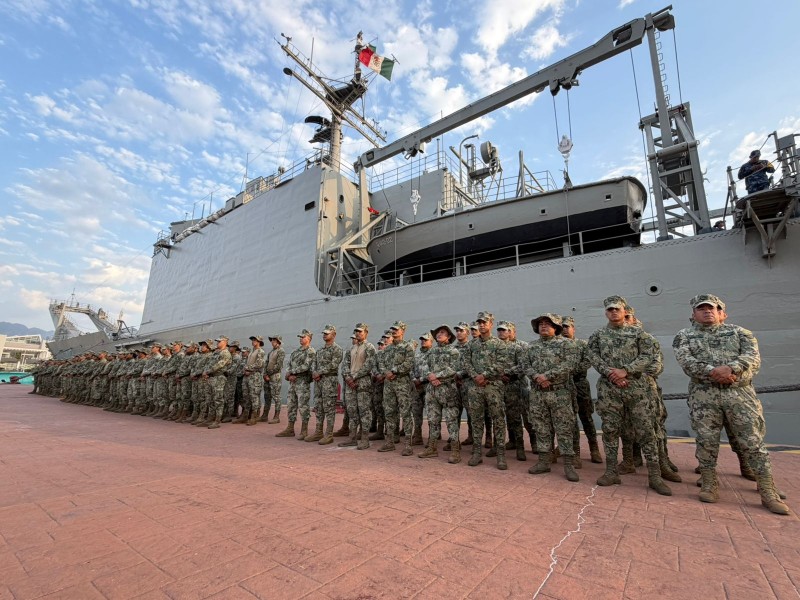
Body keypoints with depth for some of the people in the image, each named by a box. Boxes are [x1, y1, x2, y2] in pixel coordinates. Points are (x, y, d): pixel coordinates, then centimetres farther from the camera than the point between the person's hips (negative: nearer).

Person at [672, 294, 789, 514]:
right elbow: (686, 361, -6)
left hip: (740, 392, 1)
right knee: (706, 441, 3)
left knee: (753, 441, 2)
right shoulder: (684, 336, 9)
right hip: (703, 395, -1)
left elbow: (753, 357, -3)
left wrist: (730, 368, -21)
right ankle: (709, 485, 15)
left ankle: (768, 492, 14)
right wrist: (713, 371, -21)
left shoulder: (739, 332, 13)